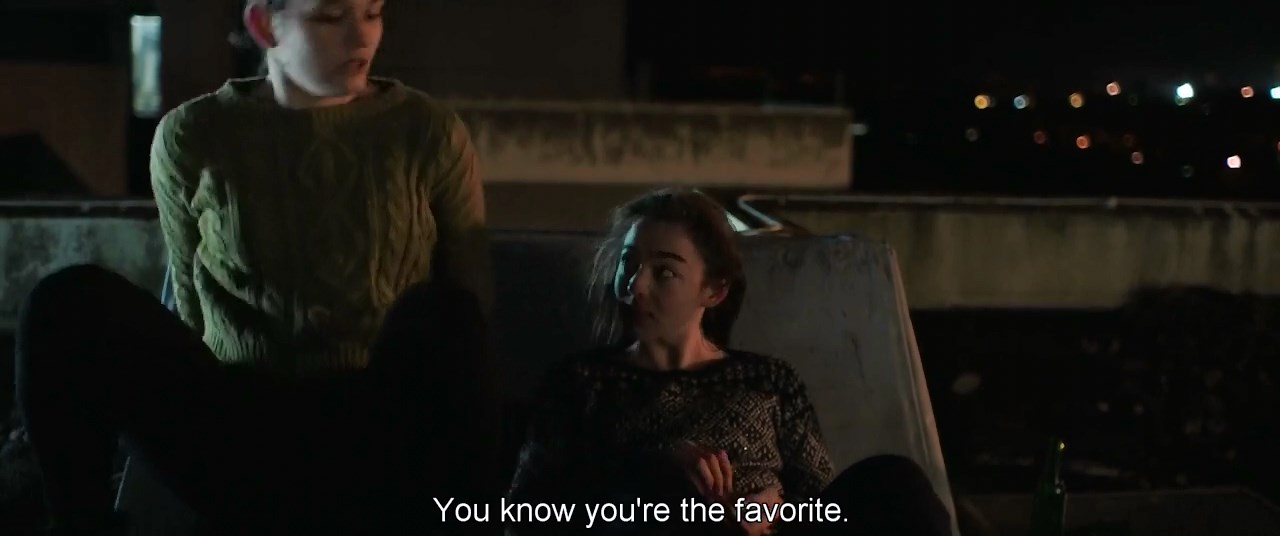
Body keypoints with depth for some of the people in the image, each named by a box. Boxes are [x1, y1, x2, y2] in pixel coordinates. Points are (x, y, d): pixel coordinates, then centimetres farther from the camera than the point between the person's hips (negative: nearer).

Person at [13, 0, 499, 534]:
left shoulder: (430, 132, 3)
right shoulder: (191, 137, 4)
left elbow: (471, 310, 6)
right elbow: (191, 307, 13)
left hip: (385, 442, -1)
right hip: (241, 440, 1)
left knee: (438, 312, -34)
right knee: (72, 303, -22)